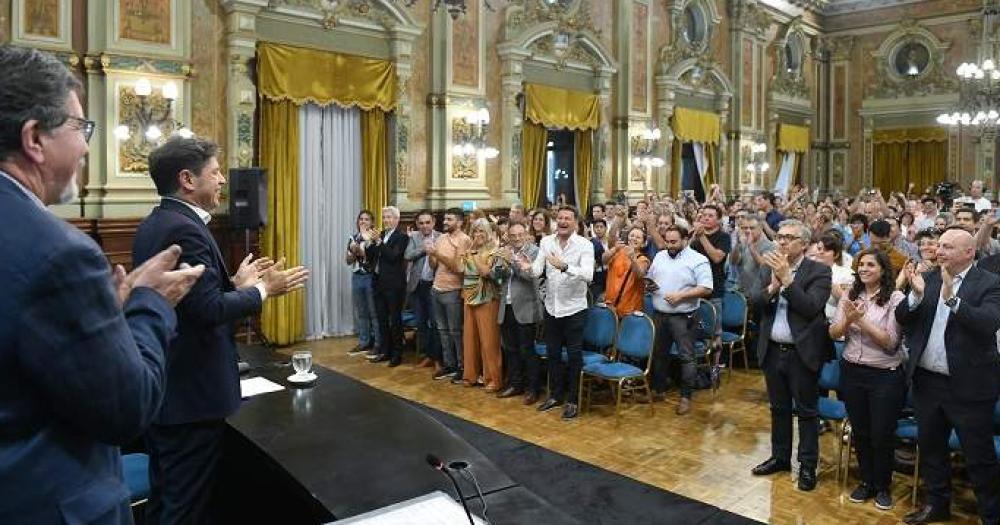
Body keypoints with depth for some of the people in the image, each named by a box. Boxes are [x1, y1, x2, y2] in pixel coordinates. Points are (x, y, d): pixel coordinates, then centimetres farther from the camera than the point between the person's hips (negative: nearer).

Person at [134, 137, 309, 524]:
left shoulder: (152, 225, 10)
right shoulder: (185, 229, -20)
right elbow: (210, 310, -26)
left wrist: (236, 283, 9)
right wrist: (263, 289, -13)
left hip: (159, 385, 10)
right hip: (190, 393, -10)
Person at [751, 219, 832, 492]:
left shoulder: (819, 272, -9)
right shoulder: (769, 268, 5)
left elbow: (811, 307, -21)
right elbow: (755, 302, -4)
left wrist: (787, 279, -25)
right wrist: (772, 287, -22)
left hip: (802, 352, -5)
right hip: (772, 350, 5)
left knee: (806, 411, 7)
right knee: (779, 408, 18)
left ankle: (807, 466, 20)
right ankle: (780, 457, 32)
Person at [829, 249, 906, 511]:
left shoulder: (895, 298, -11)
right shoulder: (849, 296, 2)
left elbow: (890, 342, -15)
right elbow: (833, 334, 1)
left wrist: (862, 320, -23)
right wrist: (848, 320, -17)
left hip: (885, 375, -4)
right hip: (851, 371, 4)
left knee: (882, 435, 7)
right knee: (859, 431, 15)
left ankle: (883, 486, 30)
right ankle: (866, 482, 34)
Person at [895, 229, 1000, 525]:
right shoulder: (928, 278, 4)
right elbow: (902, 318, -1)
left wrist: (952, 298, -35)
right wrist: (916, 295, -18)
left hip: (968, 385, -5)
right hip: (927, 381, 5)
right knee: (930, 447, 19)